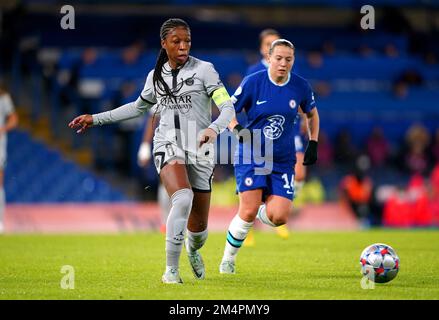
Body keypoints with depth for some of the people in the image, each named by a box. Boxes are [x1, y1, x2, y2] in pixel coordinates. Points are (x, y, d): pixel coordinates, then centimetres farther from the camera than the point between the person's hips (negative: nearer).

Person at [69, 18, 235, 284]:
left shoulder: (203, 69, -2)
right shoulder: (156, 76, 10)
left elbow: (228, 108, -9)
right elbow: (138, 107, 28)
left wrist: (214, 128, -31)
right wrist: (95, 119, 27)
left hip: (200, 152, -1)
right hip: (168, 147, 1)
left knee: (199, 227, 5)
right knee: (183, 198, -32)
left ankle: (193, 250, 45)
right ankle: (171, 270, -25)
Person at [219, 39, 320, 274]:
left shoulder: (301, 87, -1)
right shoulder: (252, 83, -9)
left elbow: (312, 114, 18)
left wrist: (313, 144, 9)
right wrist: (237, 129, -22)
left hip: (283, 161, 3)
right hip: (251, 156, -3)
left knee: (279, 217, -12)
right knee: (248, 213, -15)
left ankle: (264, 208, 25)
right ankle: (228, 259, 6)